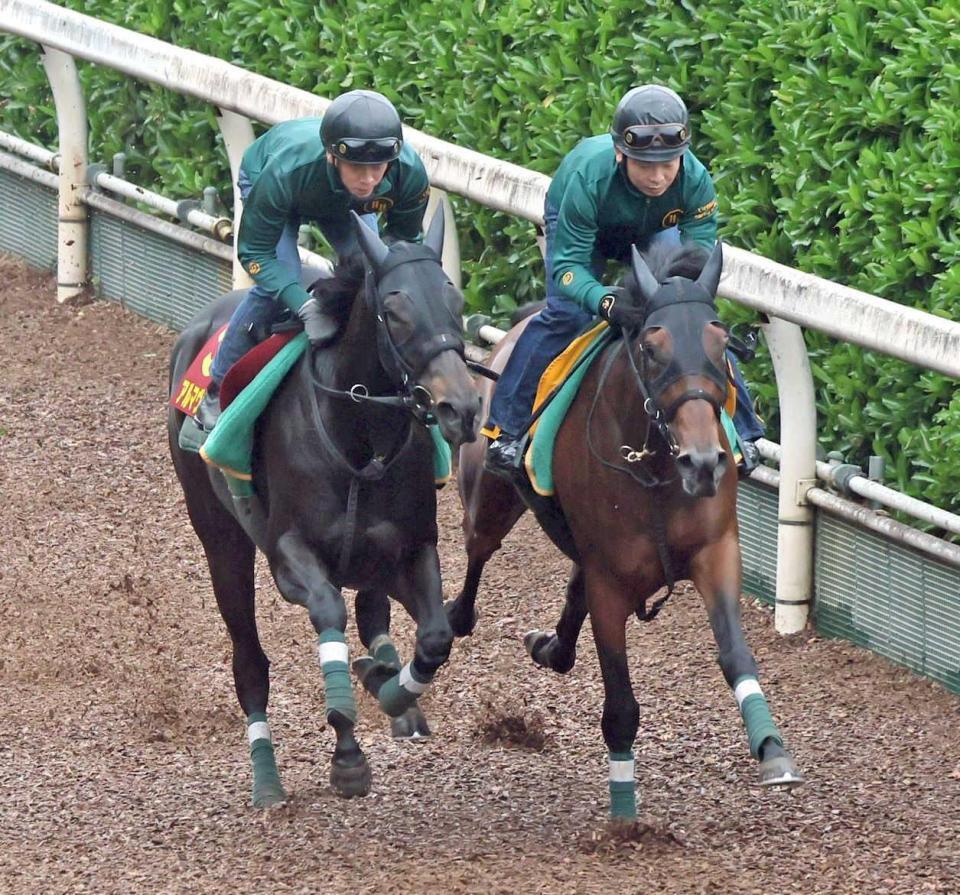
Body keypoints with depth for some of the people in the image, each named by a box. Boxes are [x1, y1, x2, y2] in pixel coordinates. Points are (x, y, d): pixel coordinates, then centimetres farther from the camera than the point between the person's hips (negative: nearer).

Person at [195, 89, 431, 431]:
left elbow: (405, 237, -16)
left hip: (346, 205, 4)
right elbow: (254, 251, -37)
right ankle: (218, 392, -3)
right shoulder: (288, 169, -49)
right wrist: (305, 306, -50)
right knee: (276, 285, -22)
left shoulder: (410, 173, -38)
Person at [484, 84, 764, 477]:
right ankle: (505, 427, -12)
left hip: (654, 229, 3)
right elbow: (568, 264, -40)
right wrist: (601, 299, -61)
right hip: (579, 223, -2)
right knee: (567, 312, -21)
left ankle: (740, 429, 3)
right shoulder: (589, 178, -44)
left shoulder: (695, 180, -37)